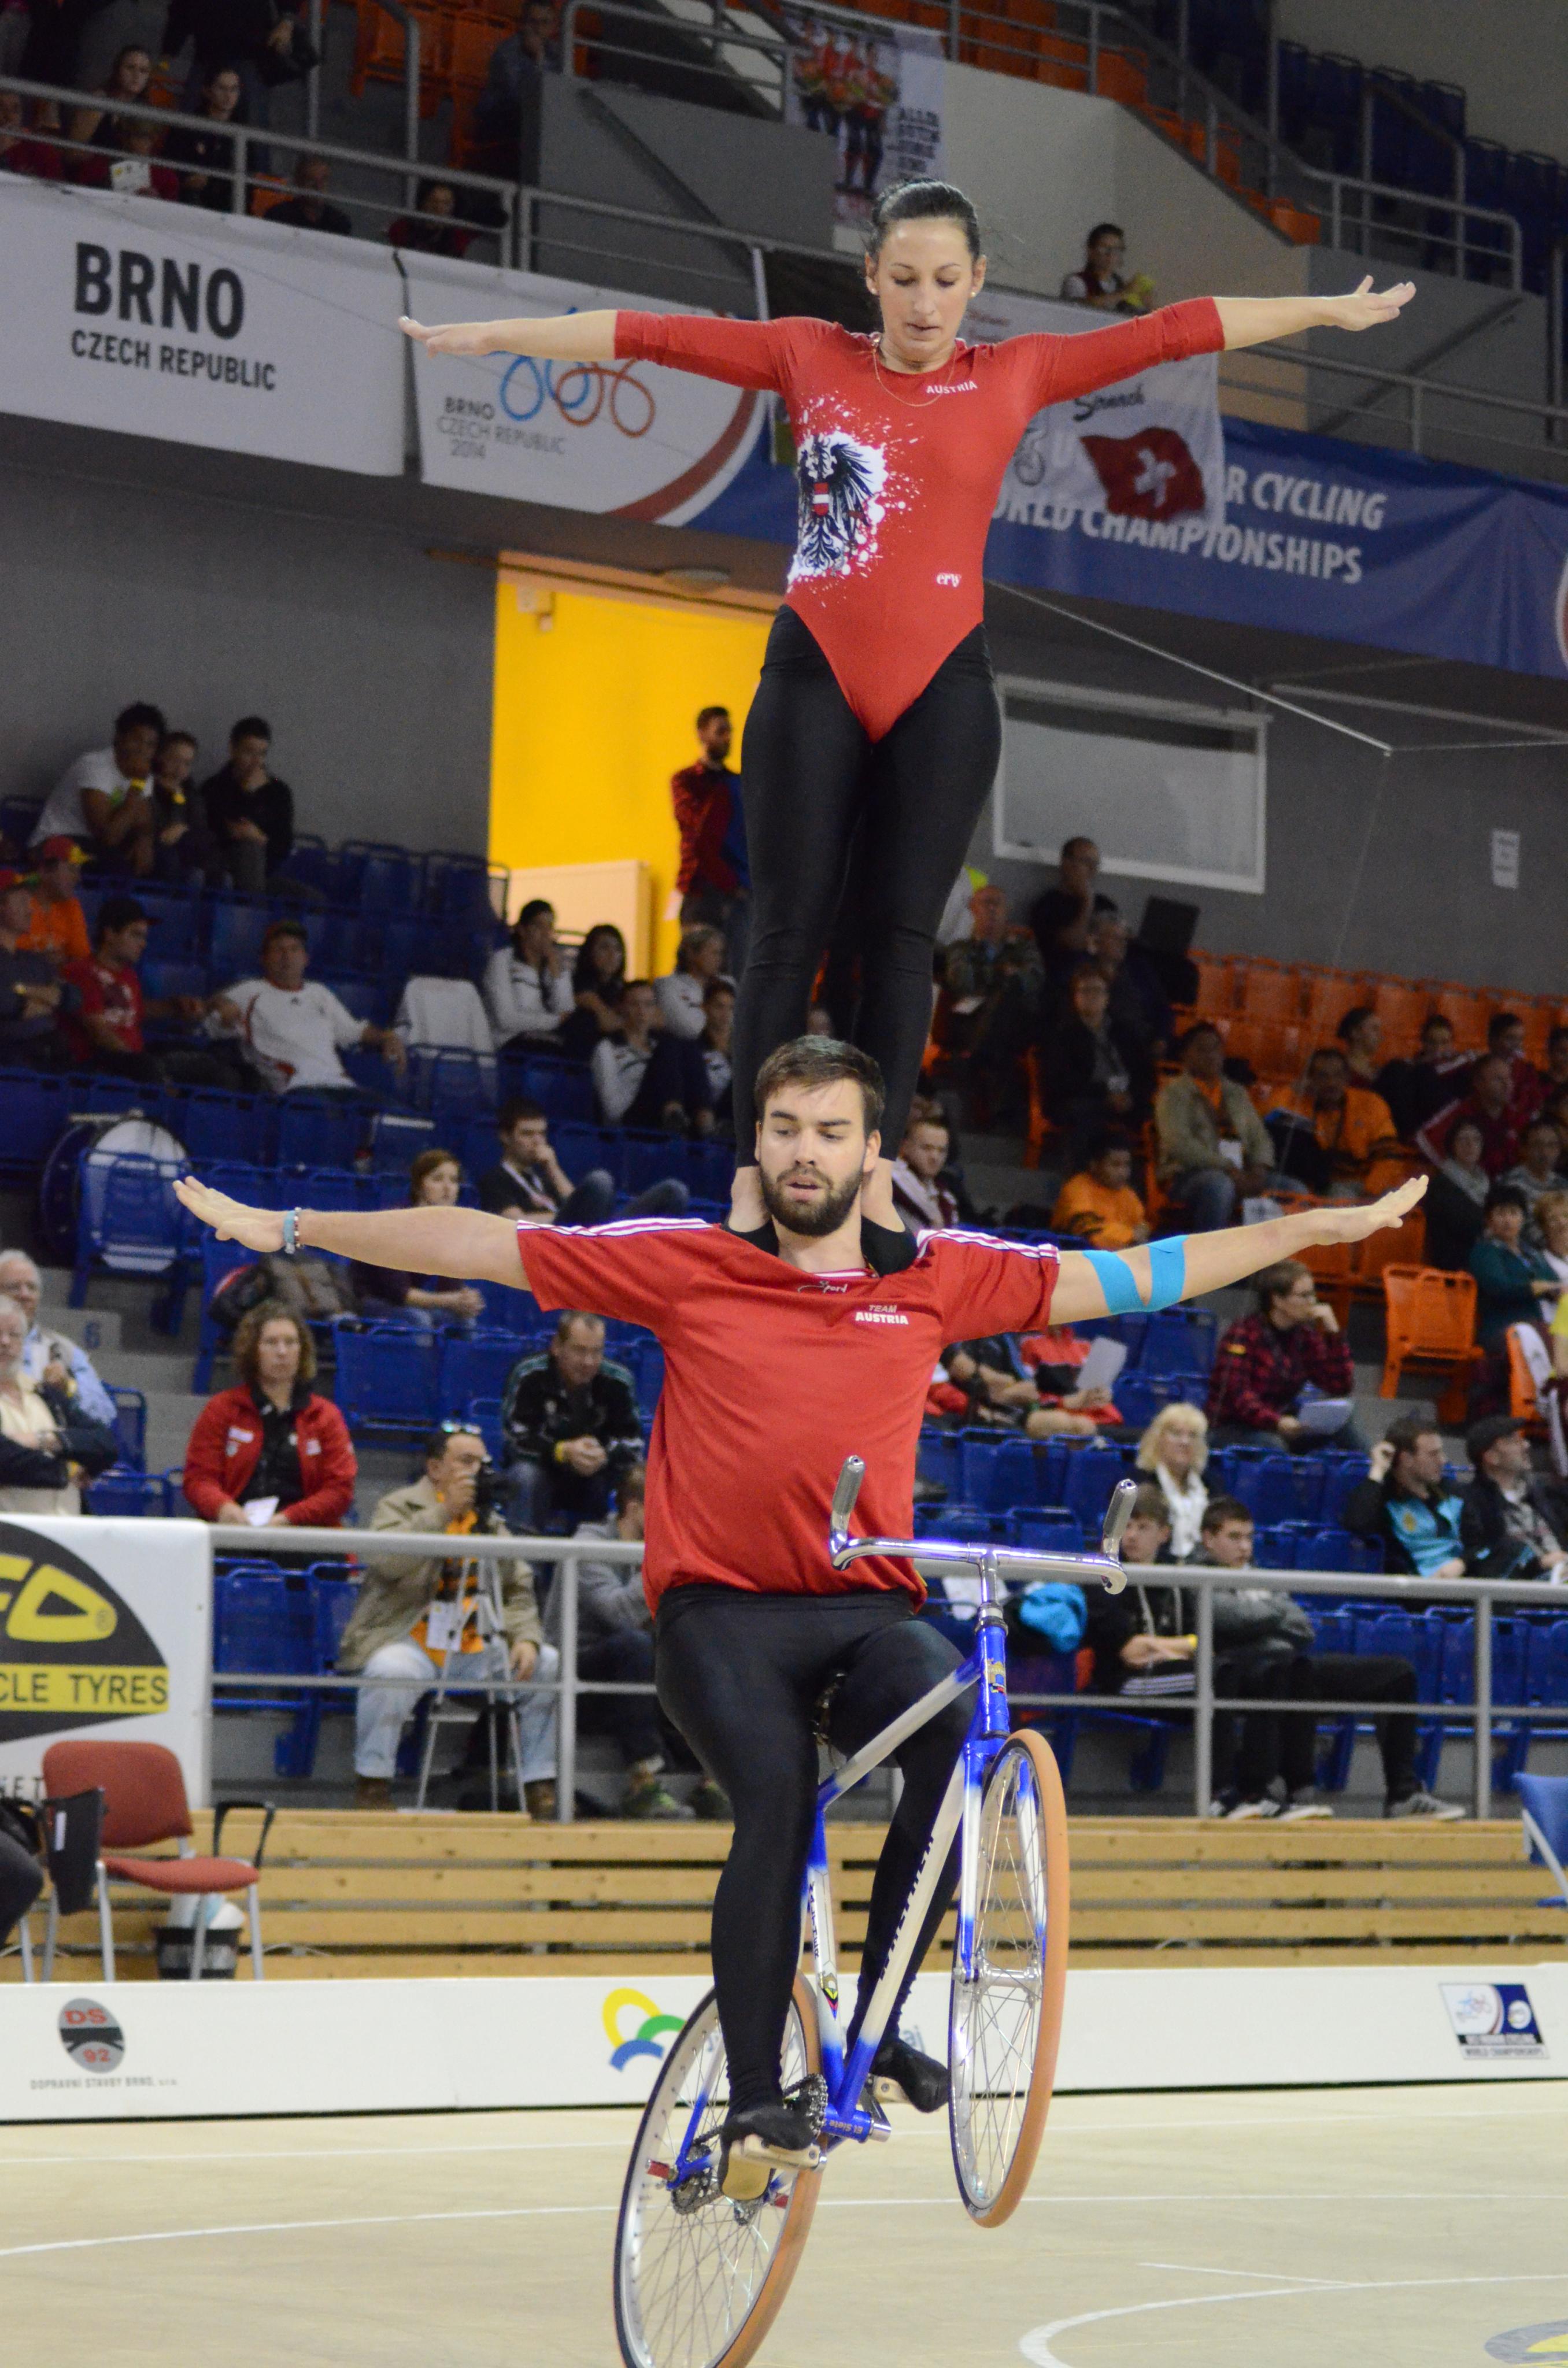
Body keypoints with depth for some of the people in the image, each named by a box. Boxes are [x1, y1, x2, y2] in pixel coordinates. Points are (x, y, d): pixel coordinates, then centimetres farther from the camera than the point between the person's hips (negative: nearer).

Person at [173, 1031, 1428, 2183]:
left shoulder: (940, 1277, 9)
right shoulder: (687, 1264, 4)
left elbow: (1134, 1276, 13)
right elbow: (480, 1243, 6)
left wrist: (1318, 1228, 11)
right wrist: (287, 1227, 6)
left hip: (868, 1612, 2)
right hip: (721, 1611, -2)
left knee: (967, 1730, -28)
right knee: (779, 1799, -27)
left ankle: (873, 2018, -12)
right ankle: (754, 2097, -17)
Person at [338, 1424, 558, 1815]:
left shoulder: (489, 1520, 20)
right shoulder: (399, 1506, 2)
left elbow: (518, 1590, 17)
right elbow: (385, 1560, -19)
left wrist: (525, 1638, -3)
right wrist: (444, 1512, -19)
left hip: (475, 1647, 6)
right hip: (411, 1642, -6)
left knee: (548, 1664, -8)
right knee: (391, 1672, -37)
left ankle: (540, 1790, 0)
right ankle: (372, 1786, -21)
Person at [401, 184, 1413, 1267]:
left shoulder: (1014, 374, 8)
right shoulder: (809, 356, 7)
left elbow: (1174, 331, 9)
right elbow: (653, 335, 6)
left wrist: (1329, 311, 13)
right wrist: (491, 335, 7)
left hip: (941, 689, 1)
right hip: (815, 677, 0)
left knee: (904, 932, -2)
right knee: (789, 927, -5)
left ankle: (875, 1175, -2)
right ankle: (752, 1180, -7)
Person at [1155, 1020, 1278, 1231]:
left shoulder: (1237, 1093, 23)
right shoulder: (1174, 1092, 3)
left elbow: (1260, 1138, 18)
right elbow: (1178, 1144, -11)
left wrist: (1259, 1170, -6)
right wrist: (1227, 1168, -20)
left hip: (1237, 1177, 6)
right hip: (1186, 1177, -6)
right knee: (1219, 1185, -40)